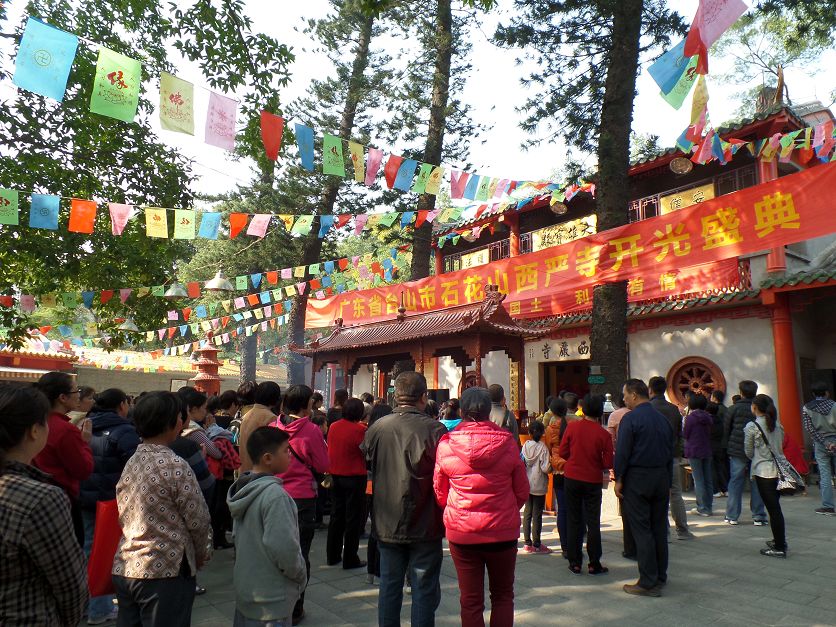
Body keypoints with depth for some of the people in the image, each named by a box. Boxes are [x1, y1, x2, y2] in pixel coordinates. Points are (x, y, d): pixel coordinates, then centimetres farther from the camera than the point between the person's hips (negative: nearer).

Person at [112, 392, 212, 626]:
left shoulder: (131, 462, 5)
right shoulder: (175, 466, -18)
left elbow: (124, 518, 13)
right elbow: (198, 521, -13)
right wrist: (202, 555, 7)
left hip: (124, 568, 7)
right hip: (164, 572, -7)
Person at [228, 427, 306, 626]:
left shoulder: (244, 488, 2)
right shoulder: (274, 494, -25)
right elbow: (284, 547, -27)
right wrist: (301, 576, -10)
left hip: (245, 590, 9)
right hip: (271, 599, -8)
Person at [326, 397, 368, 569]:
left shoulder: (334, 427, 0)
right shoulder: (360, 429, -18)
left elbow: (330, 449, 9)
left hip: (336, 476, 6)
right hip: (355, 477, -6)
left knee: (336, 516, 17)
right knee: (353, 518, 5)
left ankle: (332, 556, 26)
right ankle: (350, 559, 10)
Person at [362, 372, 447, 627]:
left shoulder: (377, 427, -6)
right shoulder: (434, 429, -17)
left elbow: (366, 464, 10)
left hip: (387, 523, 4)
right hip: (424, 525, -3)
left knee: (389, 585, 16)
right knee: (424, 589, 9)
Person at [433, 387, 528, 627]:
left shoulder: (446, 445, -10)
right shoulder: (508, 442, -10)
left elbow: (439, 493, 1)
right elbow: (522, 492, -1)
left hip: (461, 533, 0)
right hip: (503, 532, 0)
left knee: (470, 600, 13)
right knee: (502, 596, 19)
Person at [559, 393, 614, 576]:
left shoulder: (572, 426, -10)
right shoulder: (604, 434, -13)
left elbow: (563, 452, -4)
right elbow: (608, 464, -9)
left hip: (572, 478, 1)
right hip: (593, 481, -1)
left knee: (574, 521, 11)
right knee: (593, 523, 9)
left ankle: (575, 562, 15)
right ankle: (594, 564, 12)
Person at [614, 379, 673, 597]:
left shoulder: (630, 419, -12)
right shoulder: (663, 419, 9)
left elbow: (622, 452, -14)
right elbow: (670, 452, 12)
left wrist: (618, 479, -5)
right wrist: (667, 483, 17)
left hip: (637, 480, -7)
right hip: (661, 478, 7)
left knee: (642, 530, -1)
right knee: (660, 529, 13)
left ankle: (648, 583, 3)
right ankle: (660, 578, 22)